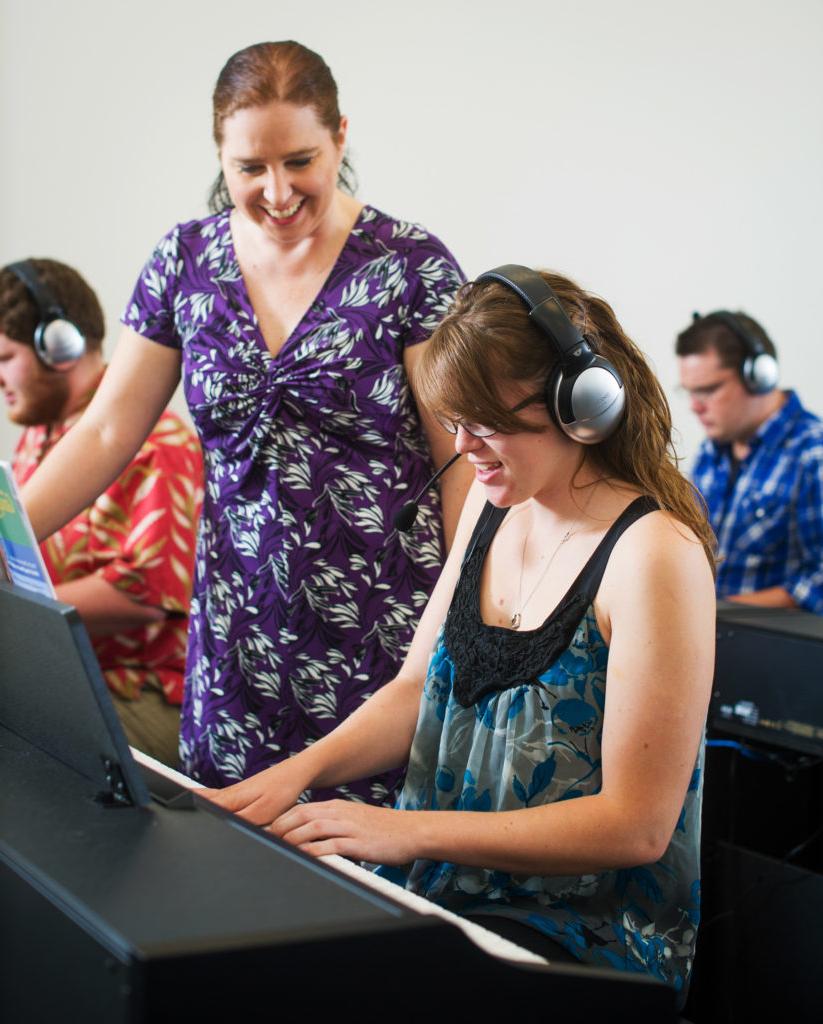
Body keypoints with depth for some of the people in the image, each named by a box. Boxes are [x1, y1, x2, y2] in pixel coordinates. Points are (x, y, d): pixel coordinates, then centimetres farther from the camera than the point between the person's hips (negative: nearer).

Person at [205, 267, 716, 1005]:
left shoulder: (654, 555, -17)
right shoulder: (494, 503, 7)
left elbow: (636, 824, -18)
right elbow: (418, 690, 13)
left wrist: (410, 831, -22)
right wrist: (301, 770, -5)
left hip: (589, 935, -7)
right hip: (442, 888, 7)